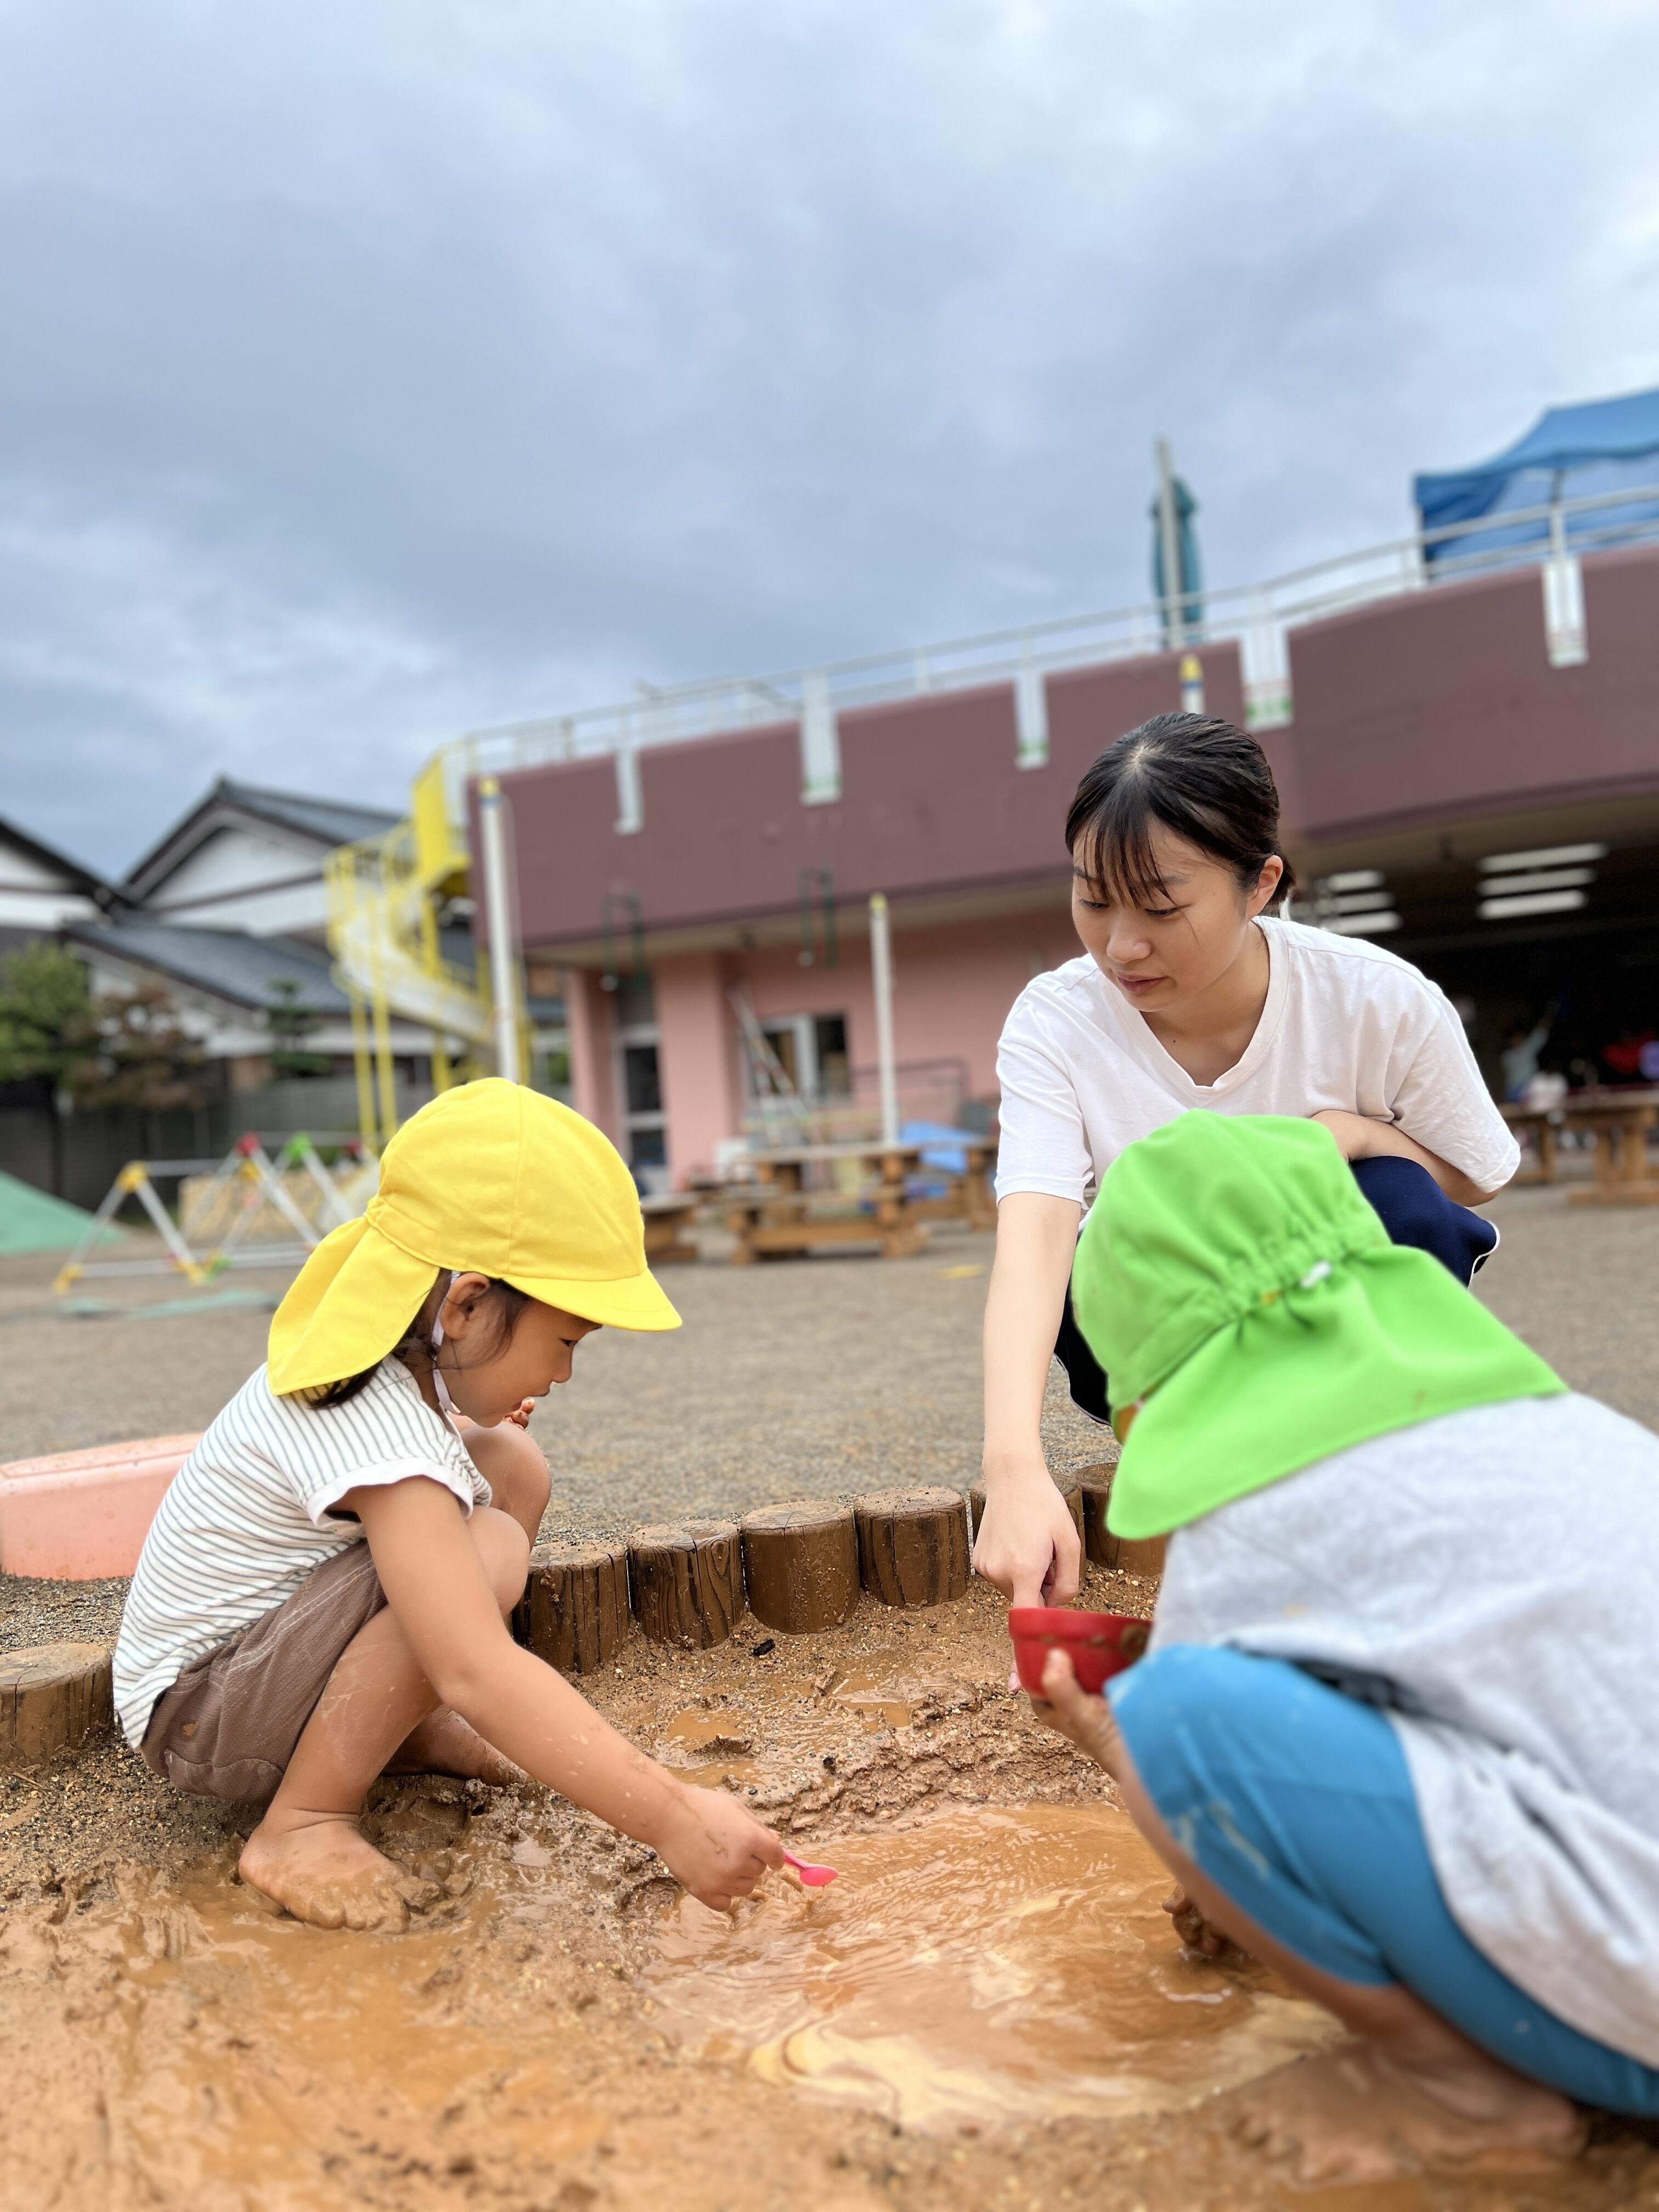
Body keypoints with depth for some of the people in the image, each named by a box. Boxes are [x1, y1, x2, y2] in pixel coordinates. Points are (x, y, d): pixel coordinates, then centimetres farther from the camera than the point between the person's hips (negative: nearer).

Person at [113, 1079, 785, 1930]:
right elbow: (477, 1673, -43)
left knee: (513, 1465, 0)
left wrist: (460, 1433, 9)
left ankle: (412, 1730, 8)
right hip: (195, 1717, -9)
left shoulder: (396, 1352, -5)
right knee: (484, 1551, -33)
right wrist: (673, 1820, -44)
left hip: (268, 1634, 10)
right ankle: (301, 1829, -16)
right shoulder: (375, 1430, -34)